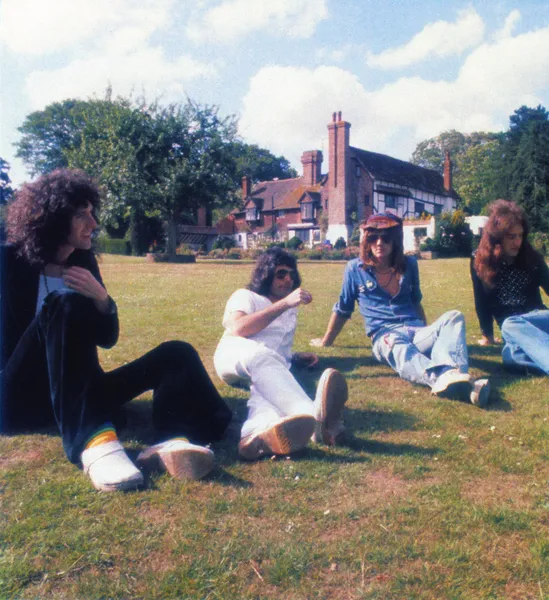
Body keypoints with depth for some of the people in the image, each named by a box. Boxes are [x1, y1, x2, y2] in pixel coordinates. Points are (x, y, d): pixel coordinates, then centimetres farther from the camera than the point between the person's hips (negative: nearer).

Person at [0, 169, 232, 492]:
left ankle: (173, 440, -45)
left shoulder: (83, 260, 9)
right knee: (65, 307, -30)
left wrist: (101, 299, -13)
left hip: (78, 391, 5)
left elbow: (107, 339, 6)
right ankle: (94, 439, -47)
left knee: (176, 354, -13)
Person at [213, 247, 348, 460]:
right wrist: (284, 303, -15)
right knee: (260, 356, -42)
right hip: (234, 356, -4)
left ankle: (261, 433, -73)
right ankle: (314, 415, -70)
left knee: (269, 380, -37)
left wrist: (295, 357, 11)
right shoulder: (246, 296, 13)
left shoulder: (291, 310, 32)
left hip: (273, 366, 4)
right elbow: (237, 329, -11)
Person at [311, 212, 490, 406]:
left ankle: (452, 374, -57)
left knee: (453, 317, -28)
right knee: (400, 349, -41)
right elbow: (342, 309, 17)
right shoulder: (355, 268, 6)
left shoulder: (409, 264, 15)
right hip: (385, 334, -4)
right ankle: (441, 378, -72)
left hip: (415, 331, 4)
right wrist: (326, 341, 24)